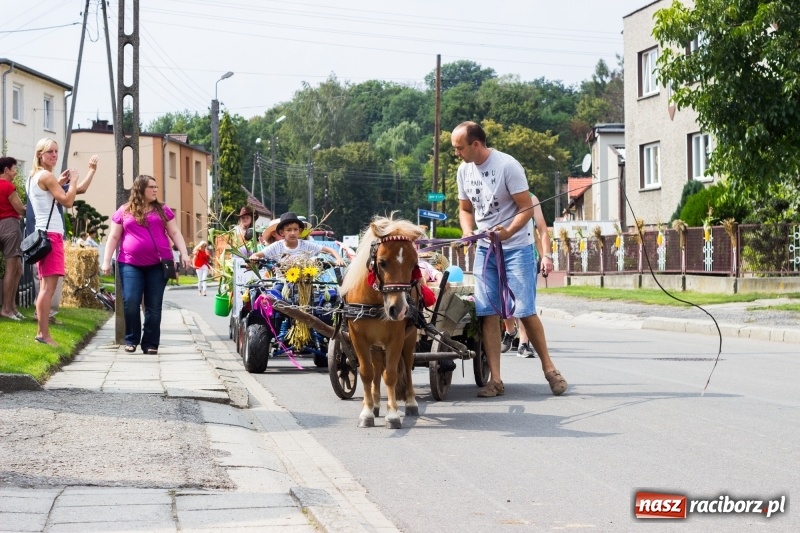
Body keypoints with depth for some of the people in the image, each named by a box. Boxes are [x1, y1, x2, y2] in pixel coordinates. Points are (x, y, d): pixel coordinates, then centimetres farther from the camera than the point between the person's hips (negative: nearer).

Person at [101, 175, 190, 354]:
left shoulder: (162, 210, 11)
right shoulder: (124, 211, 8)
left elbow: (175, 233, 10)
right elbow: (113, 237, 9)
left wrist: (184, 253, -3)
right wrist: (106, 261, 3)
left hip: (157, 264, 1)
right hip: (131, 264, -1)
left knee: (154, 306, 1)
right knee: (130, 302, -12)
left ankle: (150, 343, 6)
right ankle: (131, 340, 4)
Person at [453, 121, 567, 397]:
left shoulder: (507, 166, -16)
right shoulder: (464, 171, 3)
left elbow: (527, 208, -15)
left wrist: (508, 231, -31)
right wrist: (468, 232, -5)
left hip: (516, 247, -5)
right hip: (485, 249, 6)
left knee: (524, 311, -7)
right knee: (488, 313, -1)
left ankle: (549, 368, 9)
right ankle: (495, 380, 1)